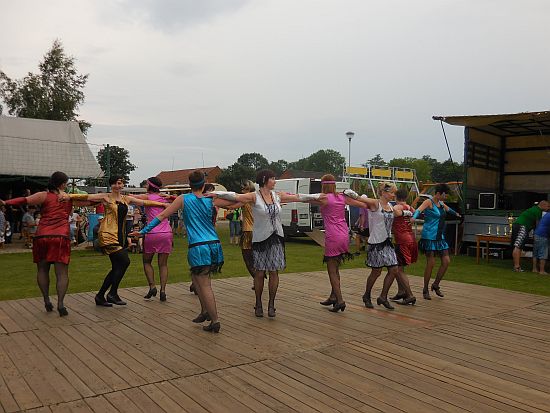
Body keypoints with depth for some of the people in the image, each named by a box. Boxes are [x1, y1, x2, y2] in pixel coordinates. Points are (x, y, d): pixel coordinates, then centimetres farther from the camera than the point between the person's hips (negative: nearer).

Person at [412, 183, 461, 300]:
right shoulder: (429, 202, -9)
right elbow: (419, 210, -29)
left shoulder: (441, 203, 15)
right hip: (429, 236, -8)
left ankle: (436, 285, 21)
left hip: (440, 237, 8)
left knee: (446, 261, 3)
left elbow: (448, 209, 38)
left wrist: (456, 213, 58)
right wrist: (413, 217, -50)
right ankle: (425, 290, 9)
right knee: (431, 263, -6)